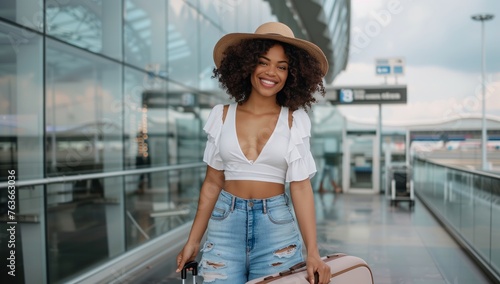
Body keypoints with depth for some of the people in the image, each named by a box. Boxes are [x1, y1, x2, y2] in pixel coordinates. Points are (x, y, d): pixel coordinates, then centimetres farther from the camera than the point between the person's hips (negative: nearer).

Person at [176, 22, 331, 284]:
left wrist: (313, 252, -14)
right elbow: (213, 182, 6)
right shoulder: (222, 115, 2)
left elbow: (300, 186, -6)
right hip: (225, 225, 1)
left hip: (277, 226, -1)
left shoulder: (294, 121, -3)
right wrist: (193, 241, 6)